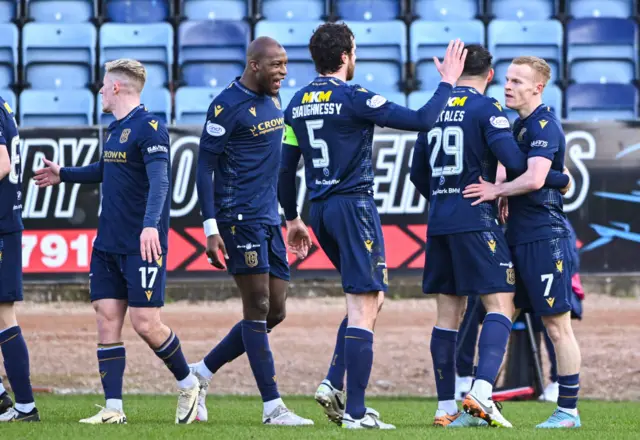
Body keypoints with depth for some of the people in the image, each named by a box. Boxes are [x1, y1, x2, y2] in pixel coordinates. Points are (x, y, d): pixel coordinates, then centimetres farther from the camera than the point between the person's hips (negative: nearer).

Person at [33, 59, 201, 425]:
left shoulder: (150, 128, -13)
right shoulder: (115, 128, 14)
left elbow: (160, 180, -24)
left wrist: (151, 224, -38)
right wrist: (64, 175, 40)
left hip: (143, 245, -8)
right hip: (108, 244, 8)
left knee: (146, 323, -9)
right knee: (107, 318, 1)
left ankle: (189, 384, 14)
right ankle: (113, 409, 1)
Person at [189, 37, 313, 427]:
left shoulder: (272, 99, 13)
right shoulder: (228, 106, -12)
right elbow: (205, 168, -11)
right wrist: (211, 229, -16)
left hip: (269, 218, 9)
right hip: (239, 217, -9)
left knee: (274, 313, 7)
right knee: (258, 307, -7)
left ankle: (201, 374, 19)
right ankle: (273, 406, -5)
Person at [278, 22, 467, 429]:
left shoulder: (298, 103, 9)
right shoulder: (353, 98, -12)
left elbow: (286, 168, 13)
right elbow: (421, 120, -14)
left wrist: (292, 219, 24)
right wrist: (447, 82, 0)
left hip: (321, 211, 8)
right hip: (354, 205, -8)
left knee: (369, 299, 20)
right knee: (364, 308, -5)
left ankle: (334, 383, 5)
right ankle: (355, 412, -7)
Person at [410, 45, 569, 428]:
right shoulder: (486, 109, -7)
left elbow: (419, 174, 20)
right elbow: (515, 162, -18)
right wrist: (561, 179, -3)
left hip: (439, 223, 7)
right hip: (476, 220, -7)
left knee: (449, 312, 9)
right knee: (500, 304, -7)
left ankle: (446, 407, 9)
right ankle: (482, 392, -25)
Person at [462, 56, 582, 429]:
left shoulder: (545, 126, -13)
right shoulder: (520, 125, 16)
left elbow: (534, 179, -25)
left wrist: (497, 190, -12)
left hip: (545, 236, -10)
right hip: (518, 237, 10)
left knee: (558, 325, -4)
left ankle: (569, 411, 0)